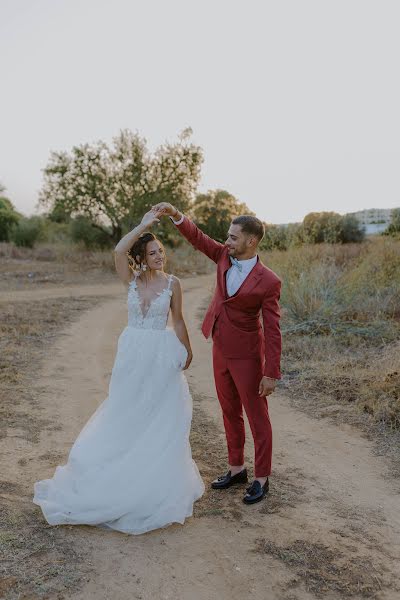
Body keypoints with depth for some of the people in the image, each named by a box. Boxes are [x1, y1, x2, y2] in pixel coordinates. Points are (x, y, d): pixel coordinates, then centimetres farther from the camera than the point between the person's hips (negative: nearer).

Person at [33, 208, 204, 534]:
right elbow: (118, 251, -23)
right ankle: (127, 473, 33)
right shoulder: (131, 279, -3)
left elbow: (178, 320, 6)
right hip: (132, 352, 1)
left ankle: (159, 478, 29)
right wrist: (144, 224, -17)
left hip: (163, 354, -1)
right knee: (127, 413, 11)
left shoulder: (172, 283, -4)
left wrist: (187, 350, 12)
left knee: (160, 417, 9)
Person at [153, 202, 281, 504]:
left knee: (257, 417, 7)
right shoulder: (225, 257, -2)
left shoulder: (268, 281, -19)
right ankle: (237, 468, 33)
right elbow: (197, 237, 4)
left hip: (246, 356, -7)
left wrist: (271, 373, -18)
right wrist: (176, 215, -15)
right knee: (230, 413, 17)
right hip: (221, 351, 7)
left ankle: (262, 478, 21)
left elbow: (273, 331, -18)